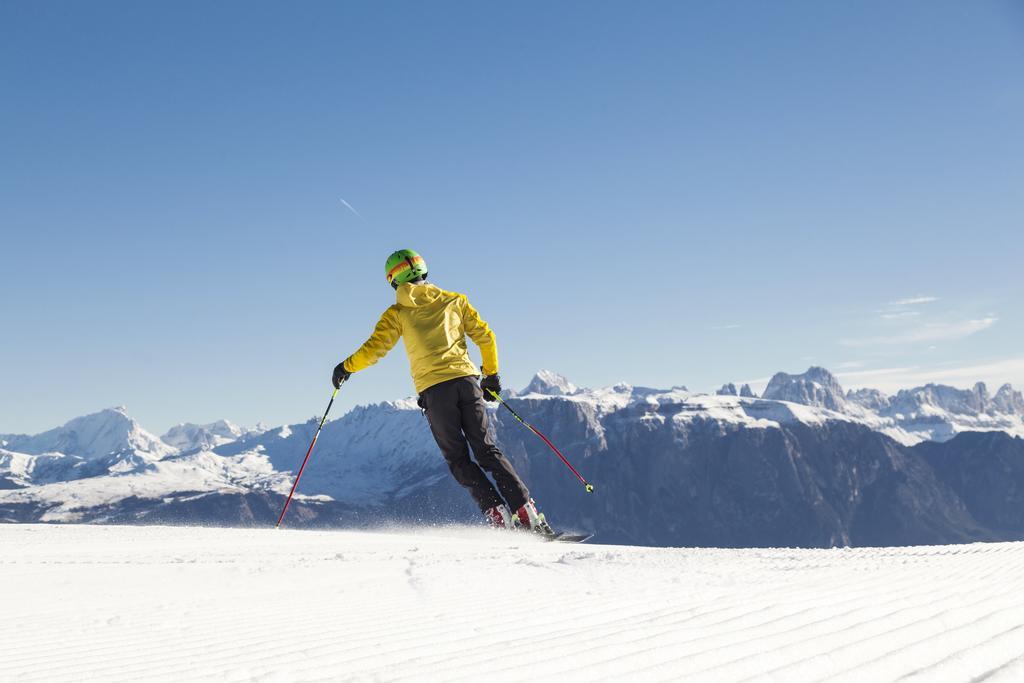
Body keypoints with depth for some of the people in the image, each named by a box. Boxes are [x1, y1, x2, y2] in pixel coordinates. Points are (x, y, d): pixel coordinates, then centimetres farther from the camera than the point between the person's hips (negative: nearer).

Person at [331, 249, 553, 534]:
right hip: (466, 380, 2)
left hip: (433, 389, -2)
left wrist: (346, 367, 20)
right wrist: (492, 374, 23)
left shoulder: (397, 312, 8)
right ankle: (527, 512, -3)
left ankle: (498, 515, -6)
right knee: (487, 451, 8)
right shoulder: (454, 300, 14)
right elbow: (485, 336, 11)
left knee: (459, 460, 7)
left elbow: (374, 349, 2)